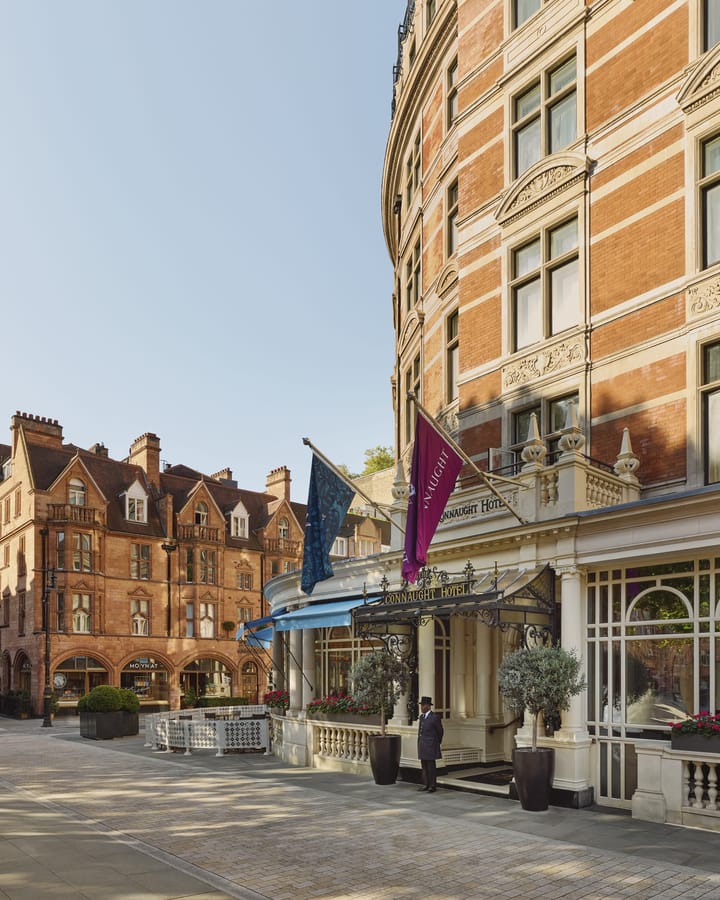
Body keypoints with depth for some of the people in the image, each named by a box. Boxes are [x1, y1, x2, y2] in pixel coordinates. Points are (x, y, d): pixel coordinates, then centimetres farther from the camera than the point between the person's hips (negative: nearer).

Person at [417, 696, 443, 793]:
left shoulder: (435, 717, -11)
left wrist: (437, 743, 10)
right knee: (424, 766, 8)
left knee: (431, 766, -3)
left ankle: (432, 786, 4)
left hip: (431, 746, -7)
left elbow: (440, 731, -1)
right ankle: (426, 785, 14)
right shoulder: (422, 716, 10)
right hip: (422, 746, 7)